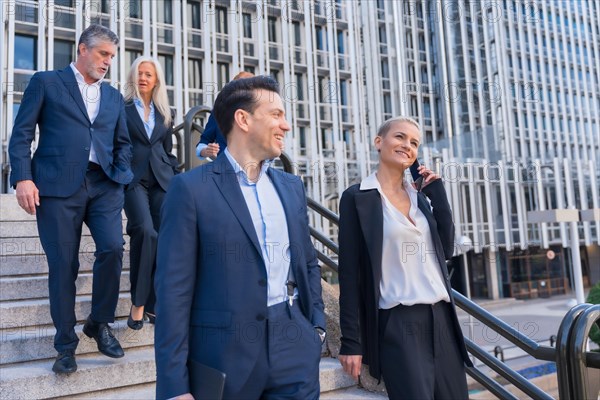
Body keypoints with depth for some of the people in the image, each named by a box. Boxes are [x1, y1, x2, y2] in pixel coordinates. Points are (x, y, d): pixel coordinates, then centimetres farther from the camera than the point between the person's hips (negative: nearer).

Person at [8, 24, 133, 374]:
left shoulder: (114, 96, 21)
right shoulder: (45, 82, 9)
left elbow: (123, 142, 21)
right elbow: (22, 134, 3)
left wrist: (122, 176, 4)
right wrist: (23, 178, -9)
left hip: (104, 185, 3)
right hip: (57, 186, -3)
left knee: (113, 248, -15)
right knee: (63, 265, 0)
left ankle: (100, 322, 9)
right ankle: (66, 344, 15)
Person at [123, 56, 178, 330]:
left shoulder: (164, 112, 18)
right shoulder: (121, 107, 7)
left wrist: (176, 179, 11)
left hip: (161, 179, 4)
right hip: (133, 178, -4)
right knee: (145, 231, -24)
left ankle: (152, 303, 11)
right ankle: (137, 302, -12)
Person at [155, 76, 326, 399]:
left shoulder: (291, 186, 10)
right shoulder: (191, 188, -8)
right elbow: (173, 288, -10)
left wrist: (317, 327, 7)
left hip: (295, 349, 5)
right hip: (226, 354, -4)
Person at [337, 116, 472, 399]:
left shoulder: (420, 196, 14)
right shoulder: (357, 197, -4)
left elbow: (446, 250, 9)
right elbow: (349, 272, -7)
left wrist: (437, 194, 4)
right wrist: (351, 340, -9)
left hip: (440, 318, 6)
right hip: (397, 323, -6)